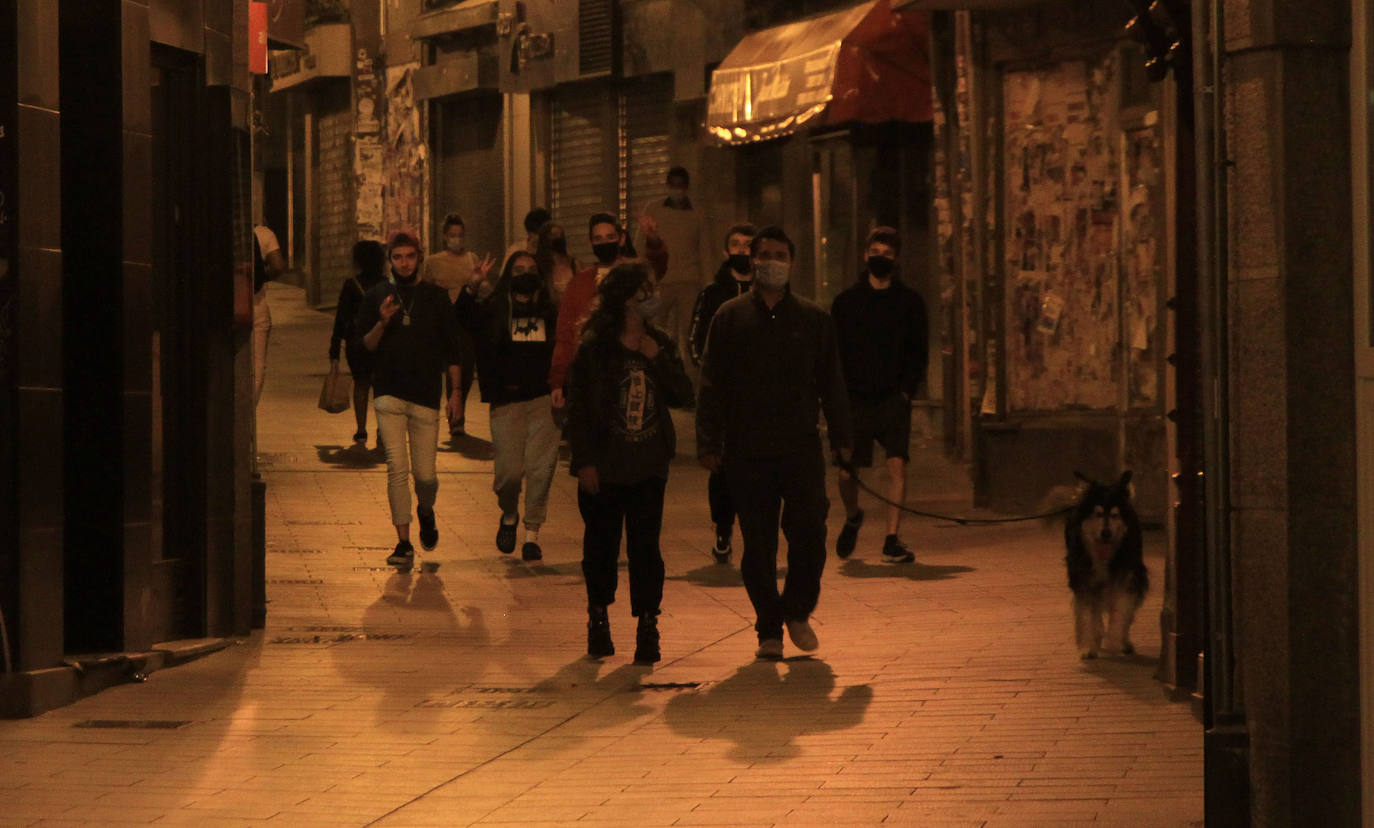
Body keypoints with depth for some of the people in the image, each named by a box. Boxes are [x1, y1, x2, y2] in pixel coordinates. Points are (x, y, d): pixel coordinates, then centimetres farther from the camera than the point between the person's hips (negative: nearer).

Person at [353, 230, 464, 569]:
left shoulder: (436, 297, 8)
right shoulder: (376, 296, 7)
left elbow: (451, 348, 11)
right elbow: (364, 345, 5)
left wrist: (456, 391, 7)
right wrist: (382, 323, -13)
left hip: (426, 395, 1)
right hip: (388, 394, -1)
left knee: (425, 474, 1)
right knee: (397, 468, -11)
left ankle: (426, 512, 35)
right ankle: (403, 543, -4)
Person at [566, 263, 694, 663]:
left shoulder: (660, 344, 7)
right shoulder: (594, 347, -6)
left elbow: (683, 396, 2)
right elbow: (577, 406, -6)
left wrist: (658, 358, -10)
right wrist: (584, 460, -10)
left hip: (648, 467, 2)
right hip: (604, 467, -2)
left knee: (645, 547, -1)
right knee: (601, 544, 8)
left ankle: (648, 627, 3)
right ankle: (598, 620, 24)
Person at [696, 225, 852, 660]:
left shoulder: (814, 319, 10)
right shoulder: (730, 318, 6)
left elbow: (830, 382, 13)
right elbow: (712, 385, 5)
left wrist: (840, 438, 7)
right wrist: (709, 442, -2)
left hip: (801, 446, 0)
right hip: (747, 452, 0)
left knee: (809, 533, -9)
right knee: (758, 544, 2)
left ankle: (797, 611, 14)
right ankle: (769, 629, 12)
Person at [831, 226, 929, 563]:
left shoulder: (910, 302, 7)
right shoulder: (845, 302, 7)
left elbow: (918, 353, 7)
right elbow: (833, 352, 7)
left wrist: (907, 390, -5)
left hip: (894, 398, 0)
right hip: (855, 399, 1)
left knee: (897, 464, -14)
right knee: (847, 471, 1)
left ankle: (892, 539, -9)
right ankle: (852, 517, 32)